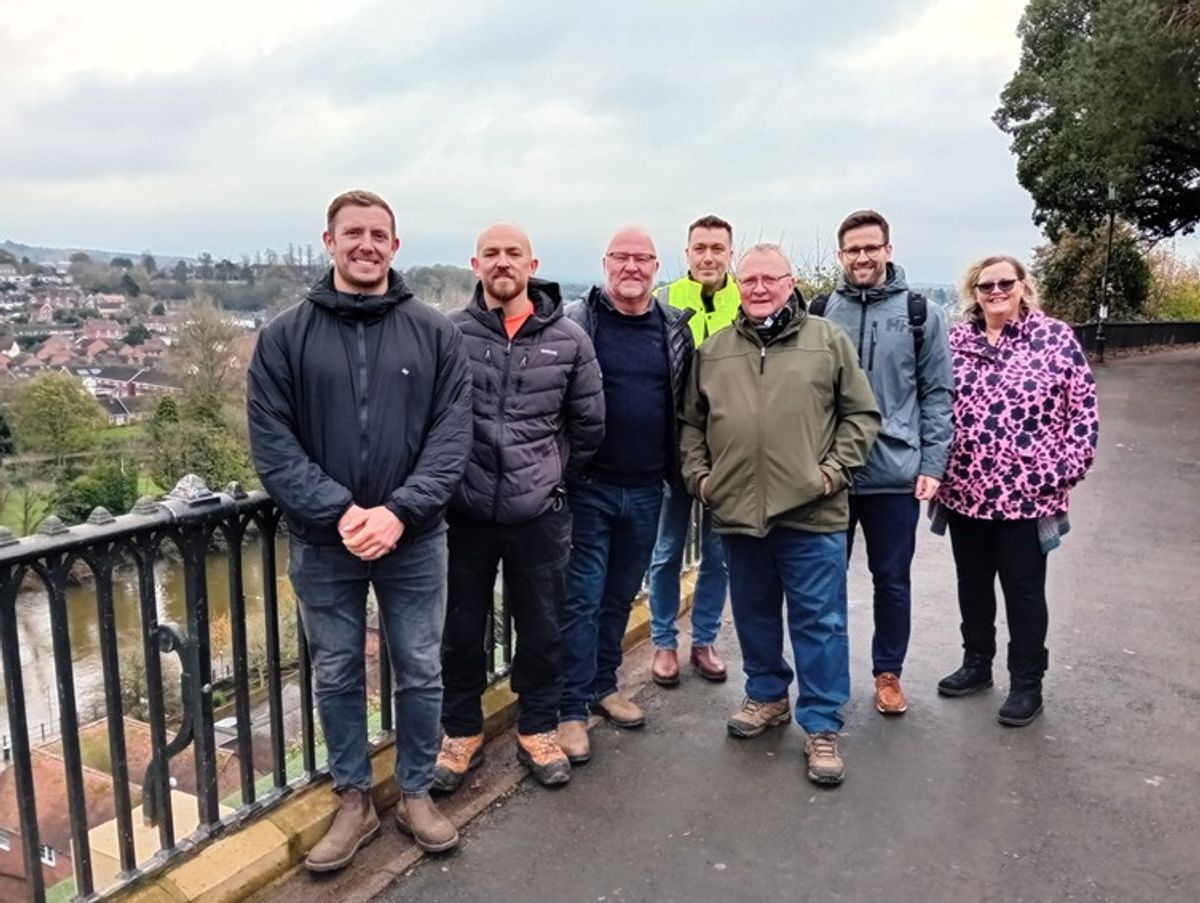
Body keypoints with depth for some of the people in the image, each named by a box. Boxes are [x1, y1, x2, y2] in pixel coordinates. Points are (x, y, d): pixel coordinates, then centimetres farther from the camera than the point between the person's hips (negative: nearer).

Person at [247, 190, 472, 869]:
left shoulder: (435, 333, -1)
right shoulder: (286, 336, -1)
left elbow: (452, 435, -6)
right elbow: (272, 440, -6)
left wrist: (399, 512, -18)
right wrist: (339, 512, -18)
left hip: (415, 541, 0)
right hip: (322, 543, 0)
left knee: (421, 673, 11)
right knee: (337, 677, 13)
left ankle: (417, 793, 32)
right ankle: (355, 801, 32)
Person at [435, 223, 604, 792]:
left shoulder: (568, 340, -1)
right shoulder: (448, 334, -4)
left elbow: (589, 424, 8)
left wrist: (553, 474, 11)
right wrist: (450, 473, 4)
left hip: (539, 513, 1)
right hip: (464, 511, 0)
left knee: (541, 630, 14)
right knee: (462, 630, 13)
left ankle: (537, 729, 34)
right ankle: (462, 732, 33)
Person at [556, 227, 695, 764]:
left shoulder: (676, 329, 6)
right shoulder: (577, 322, -5)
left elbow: (688, 405, 12)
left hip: (646, 489, 4)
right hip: (589, 486, -4)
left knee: (621, 595, 16)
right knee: (582, 598, 1)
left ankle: (602, 686, 32)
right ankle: (571, 708, 11)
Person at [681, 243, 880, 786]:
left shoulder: (828, 340, 2)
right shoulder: (712, 349, 9)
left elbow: (862, 415, 2)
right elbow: (691, 422, 15)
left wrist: (835, 469, -7)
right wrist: (698, 474, 3)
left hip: (812, 512, -3)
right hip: (736, 510, 3)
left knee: (819, 621, 3)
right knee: (754, 613, 17)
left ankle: (821, 726, 16)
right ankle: (766, 695, 37)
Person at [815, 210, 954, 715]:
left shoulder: (921, 314, 0)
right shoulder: (820, 312, 2)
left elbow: (937, 394, 1)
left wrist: (932, 464, -5)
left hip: (896, 474, -1)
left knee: (892, 580, 11)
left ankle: (888, 673, 29)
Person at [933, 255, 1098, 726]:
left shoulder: (1055, 337, -4)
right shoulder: (954, 341, 4)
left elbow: (1084, 410, -4)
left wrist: (1063, 473, -9)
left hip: (1028, 495, -3)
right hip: (964, 492, 4)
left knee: (1023, 590, 8)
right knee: (972, 584, 16)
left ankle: (1026, 684, 22)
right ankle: (976, 665, 34)